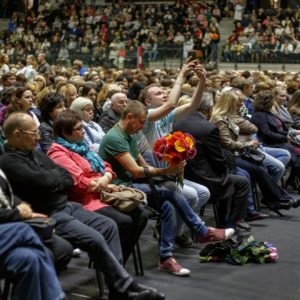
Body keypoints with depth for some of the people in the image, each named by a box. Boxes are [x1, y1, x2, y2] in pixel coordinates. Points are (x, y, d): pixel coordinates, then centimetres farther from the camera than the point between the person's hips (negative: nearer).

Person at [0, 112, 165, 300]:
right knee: (95, 239, -22)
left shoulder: (35, 153, 15)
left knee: (109, 226, -1)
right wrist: (56, 175, -4)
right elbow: (43, 181, -26)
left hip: (67, 206, 9)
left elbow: (68, 180, 13)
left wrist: (52, 183, -9)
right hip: (48, 216, -9)